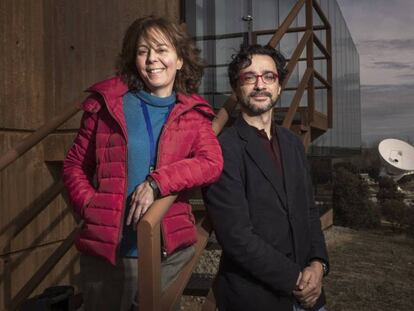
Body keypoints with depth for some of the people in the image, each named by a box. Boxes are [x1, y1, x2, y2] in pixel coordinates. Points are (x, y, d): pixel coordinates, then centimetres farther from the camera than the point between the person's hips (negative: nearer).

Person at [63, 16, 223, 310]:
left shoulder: (193, 113, 3)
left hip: (169, 251, 1)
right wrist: (90, 207, -9)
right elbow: (75, 165, 6)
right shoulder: (108, 103, 1)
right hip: (105, 250, 0)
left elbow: (212, 163, -14)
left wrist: (156, 182, -25)